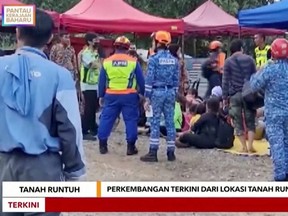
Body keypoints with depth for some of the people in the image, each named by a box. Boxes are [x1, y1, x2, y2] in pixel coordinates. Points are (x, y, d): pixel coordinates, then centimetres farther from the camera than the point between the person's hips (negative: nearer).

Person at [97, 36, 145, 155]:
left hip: (111, 96, 2)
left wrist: (101, 96, 16)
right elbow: (141, 80, 3)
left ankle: (103, 145, 12)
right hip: (129, 96, -1)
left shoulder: (107, 61, 4)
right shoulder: (133, 62, -1)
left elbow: (102, 81, 8)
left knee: (106, 119, 10)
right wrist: (142, 94, 14)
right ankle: (131, 146, 7)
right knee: (131, 120, 6)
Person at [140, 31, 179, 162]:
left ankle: (153, 153, -1)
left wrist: (147, 98, -7)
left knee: (155, 122, -1)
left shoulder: (154, 58, -8)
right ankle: (171, 153, 11)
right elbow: (176, 80, 9)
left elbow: (149, 79, -10)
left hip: (157, 92, -5)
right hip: (170, 92, 5)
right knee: (170, 122, 7)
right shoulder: (174, 60, 8)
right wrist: (174, 95, 16)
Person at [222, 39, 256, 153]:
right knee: (250, 121, 7)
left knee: (238, 123, 5)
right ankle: (250, 146, -2)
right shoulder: (249, 59, 5)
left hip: (234, 95, -1)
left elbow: (225, 81, -2)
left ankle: (244, 147, 4)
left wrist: (224, 97, 2)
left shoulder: (228, 61, 0)